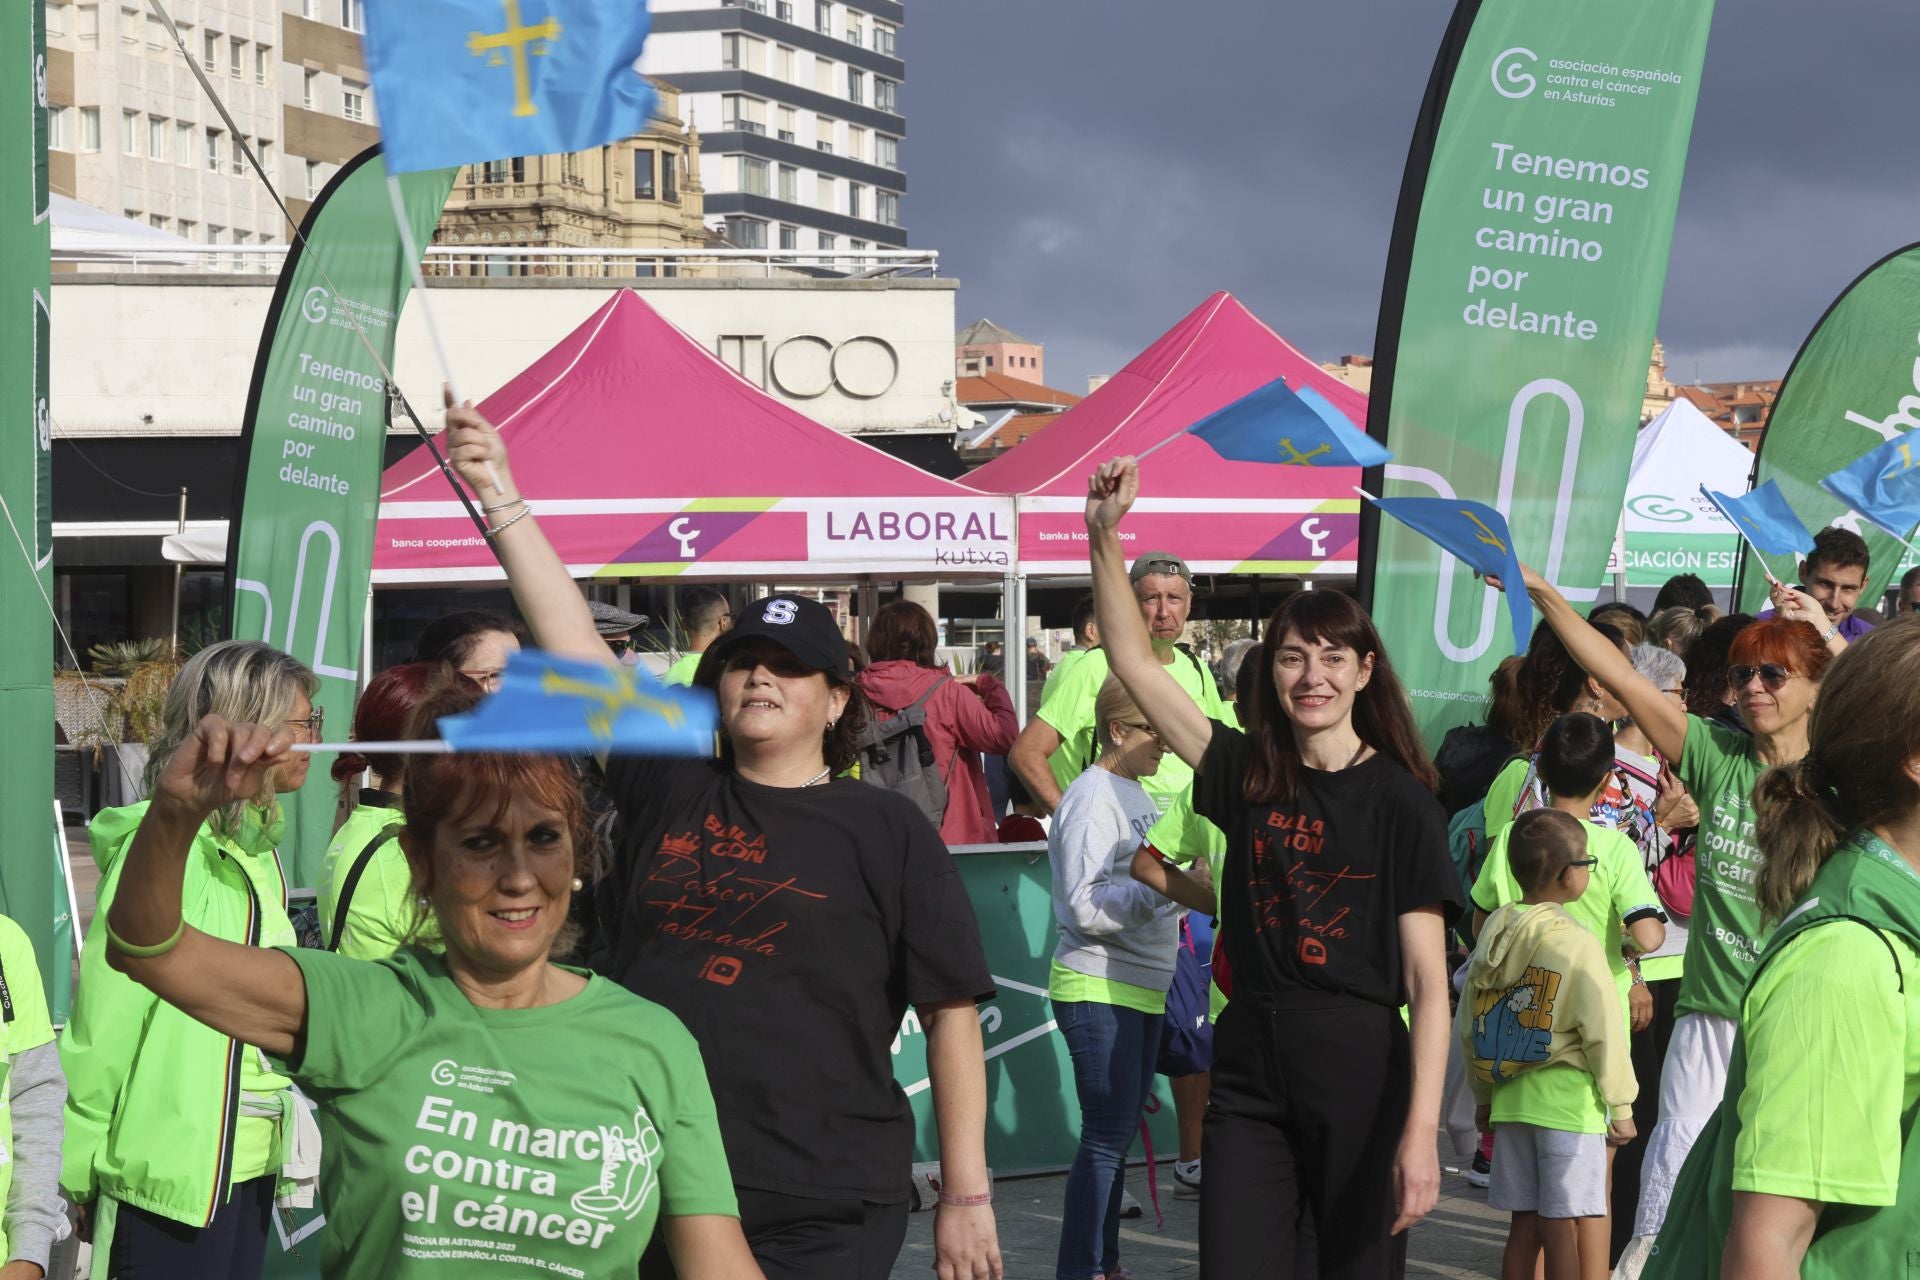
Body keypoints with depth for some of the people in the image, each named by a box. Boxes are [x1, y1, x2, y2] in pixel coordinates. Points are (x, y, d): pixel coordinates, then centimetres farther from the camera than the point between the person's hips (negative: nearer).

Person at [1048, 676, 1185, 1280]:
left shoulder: (1138, 794, 14)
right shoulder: (1091, 799, -14)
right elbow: (1084, 908, -22)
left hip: (1142, 989, 9)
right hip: (1097, 990, -9)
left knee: (1119, 1132, 13)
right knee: (1107, 1134, -7)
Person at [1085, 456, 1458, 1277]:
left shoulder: (1400, 800, -5)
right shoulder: (1248, 776, 6)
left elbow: (1427, 981, -9)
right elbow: (1136, 664, 5)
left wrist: (1421, 1129, -17)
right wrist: (1105, 535, -3)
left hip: (1362, 1084, -3)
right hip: (1250, 1077, 3)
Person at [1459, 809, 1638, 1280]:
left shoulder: (1493, 933, 6)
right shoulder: (1577, 944, -13)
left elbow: (1470, 1025, 11)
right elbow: (1603, 1031, -13)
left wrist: (1483, 1093, 21)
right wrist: (1620, 1105, -3)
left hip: (1509, 1097, 6)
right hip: (1567, 1099, -6)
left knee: (1525, 1222, 12)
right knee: (1565, 1225, -2)